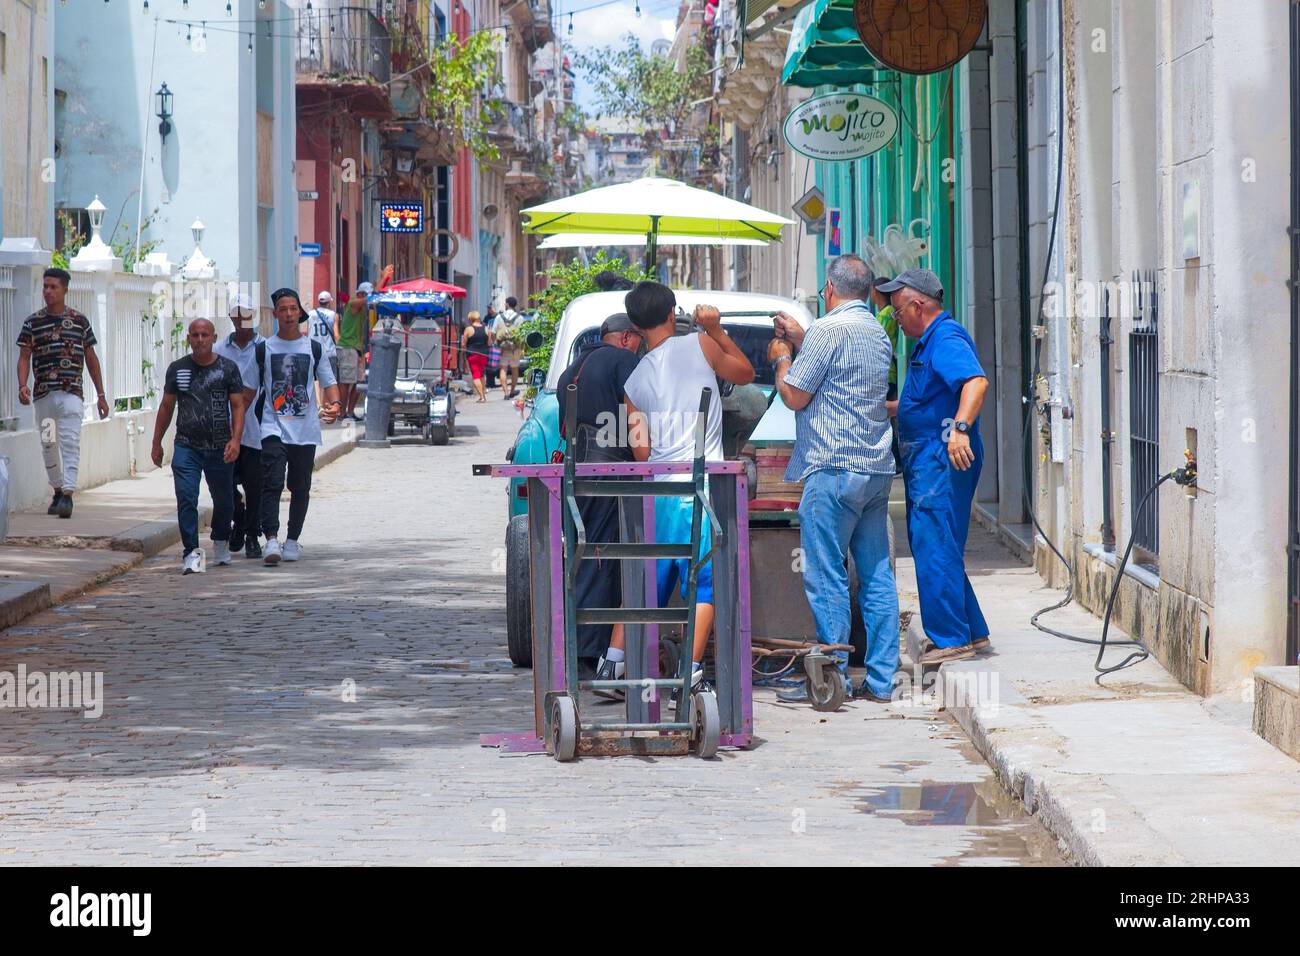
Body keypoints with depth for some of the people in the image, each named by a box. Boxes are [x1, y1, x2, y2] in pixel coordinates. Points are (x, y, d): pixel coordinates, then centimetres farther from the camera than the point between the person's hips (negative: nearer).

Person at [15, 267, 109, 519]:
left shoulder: (80, 321, 7)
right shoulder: (32, 322, 6)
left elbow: (91, 359, 13)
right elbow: (24, 357, 3)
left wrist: (101, 395, 12)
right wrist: (22, 386, -16)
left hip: (71, 392, -2)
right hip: (43, 394, 2)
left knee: (71, 442, -14)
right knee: (48, 445, 10)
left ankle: (68, 494, -21)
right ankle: (57, 491, 25)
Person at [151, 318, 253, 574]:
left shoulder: (228, 368, 1)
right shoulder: (177, 369, 7)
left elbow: (238, 406, -1)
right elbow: (166, 407, 15)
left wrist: (235, 439, -15)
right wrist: (156, 443, 14)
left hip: (220, 448, 0)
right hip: (186, 447, 0)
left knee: (223, 500, 13)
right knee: (186, 499, -14)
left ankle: (221, 543, 37)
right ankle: (191, 553, -14)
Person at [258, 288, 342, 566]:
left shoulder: (314, 349, 9)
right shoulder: (264, 349, 7)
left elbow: (328, 382, 9)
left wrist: (335, 404, -11)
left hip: (305, 430, 2)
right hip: (274, 428, -2)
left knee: (300, 488, 7)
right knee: (272, 483, -16)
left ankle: (292, 540, 19)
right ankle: (272, 539, -23)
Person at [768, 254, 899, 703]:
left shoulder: (828, 329, -10)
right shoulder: (878, 334, 16)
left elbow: (795, 396, -8)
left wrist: (782, 358, 9)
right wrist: (801, 340, 32)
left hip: (835, 469, -8)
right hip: (877, 469, 9)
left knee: (826, 577, -4)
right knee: (877, 577, 8)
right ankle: (880, 679, 9)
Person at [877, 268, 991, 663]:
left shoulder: (946, 340, -14)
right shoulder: (932, 341, 20)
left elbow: (976, 381, -32)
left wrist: (960, 428, -43)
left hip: (942, 457, -11)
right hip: (927, 458, 11)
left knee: (935, 548, -9)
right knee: (937, 547, 14)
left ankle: (951, 639, -6)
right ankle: (972, 632, 20)